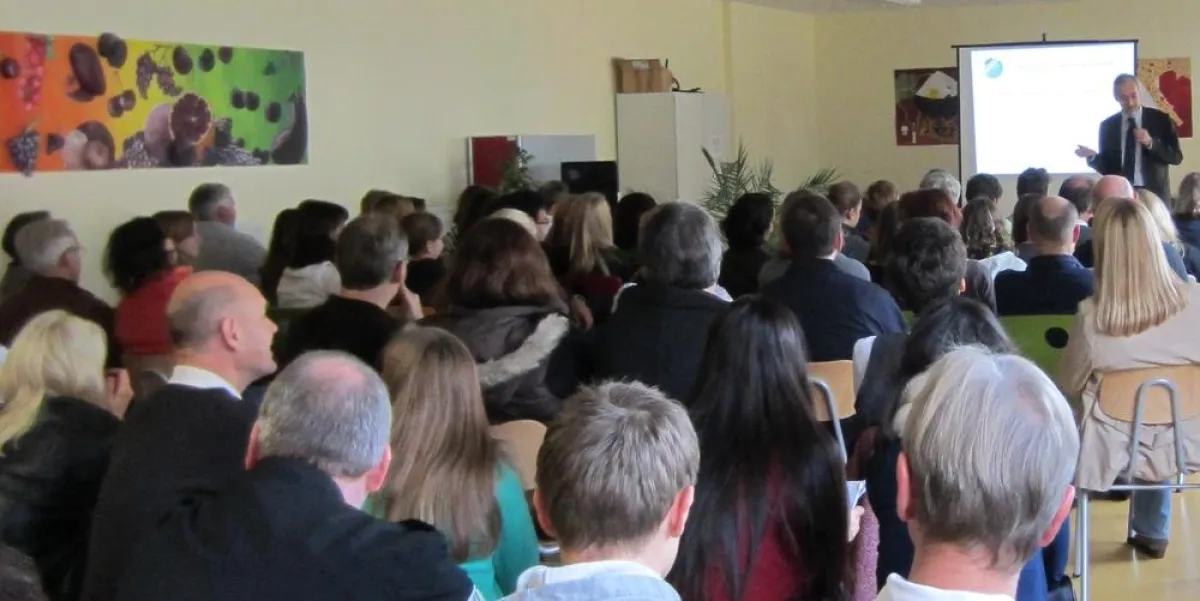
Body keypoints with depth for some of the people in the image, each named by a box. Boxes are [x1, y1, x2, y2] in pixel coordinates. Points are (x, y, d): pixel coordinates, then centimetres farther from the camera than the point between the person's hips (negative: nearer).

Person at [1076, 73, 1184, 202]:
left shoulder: (1160, 119, 0)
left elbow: (1176, 157, -3)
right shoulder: (1108, 126, 6)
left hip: (1154, 194, -1)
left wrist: (1151, 143, -18)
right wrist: (1092, 156, -12)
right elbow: (1107, 167, 8)